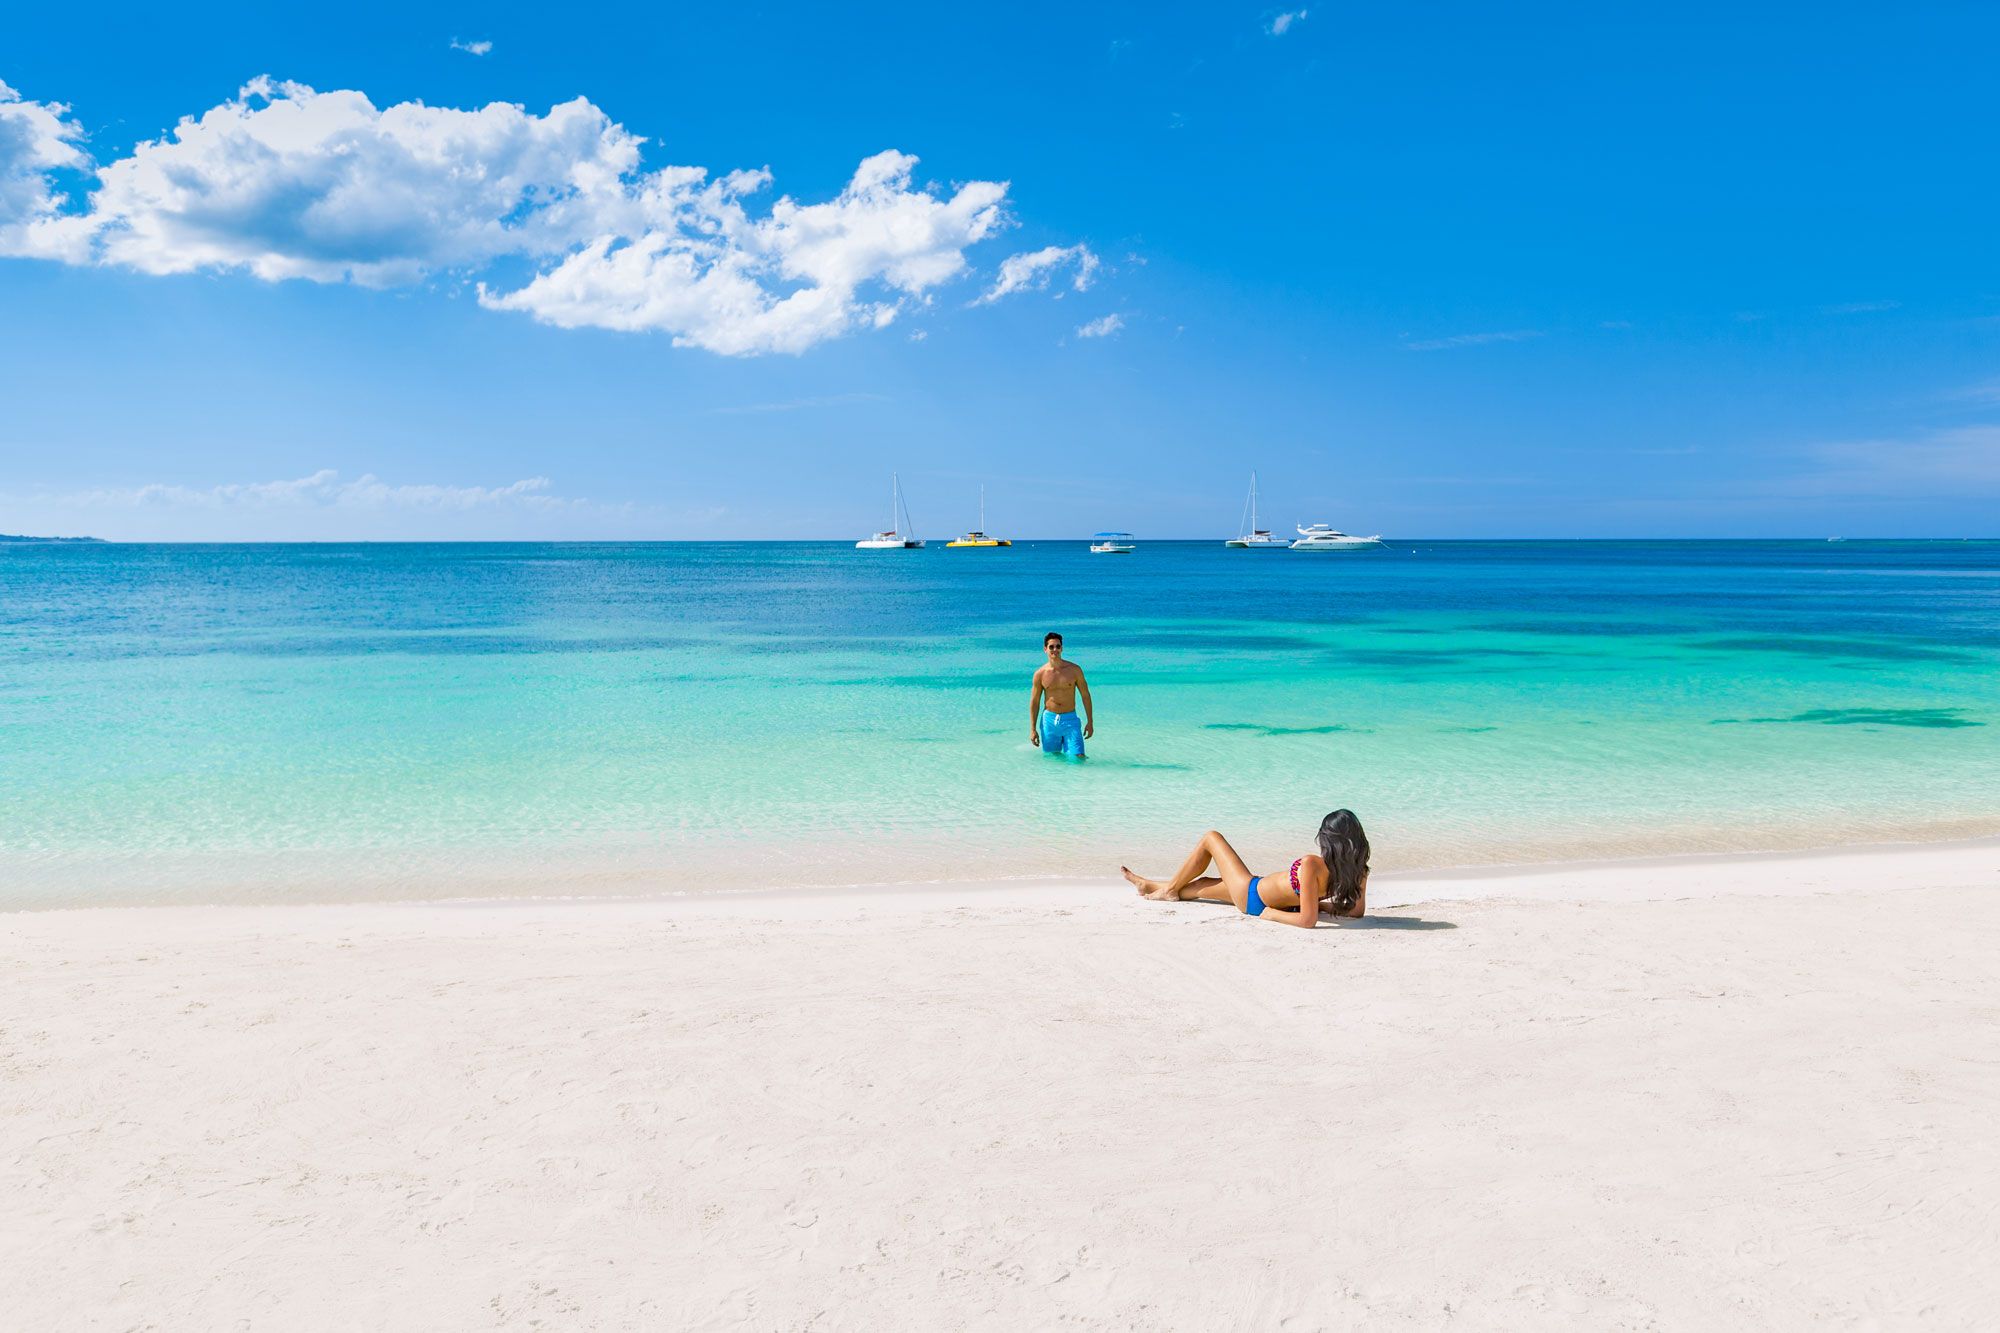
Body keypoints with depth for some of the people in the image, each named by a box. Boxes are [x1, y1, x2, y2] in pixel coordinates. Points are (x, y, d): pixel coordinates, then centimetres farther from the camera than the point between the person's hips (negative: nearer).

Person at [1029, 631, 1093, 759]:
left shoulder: (1074, 670, -2)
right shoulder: (1040, 673, -1)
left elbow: (1085, 695, 5)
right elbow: (1034, 702, 5)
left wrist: (1090, 722, 2)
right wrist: (1033, 729, 2)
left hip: (1070, 720, 0)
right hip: (1049, 720, 0)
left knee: (1078, 757, -9)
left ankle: (1066, 748, 24)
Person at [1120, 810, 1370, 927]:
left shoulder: (1311, 865, -38)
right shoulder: (1358, 869, -19)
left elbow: (1307, 920, -38)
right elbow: (1357, 910, -8)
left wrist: (1270, 914, -21)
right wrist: (1323, 904, 0)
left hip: (1252, 896, -7)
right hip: (1272, 895, 7)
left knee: (1211, 837, 12)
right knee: (1204, 883, 30)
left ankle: (1170, 889, 32)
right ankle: (1151, 886, 54)